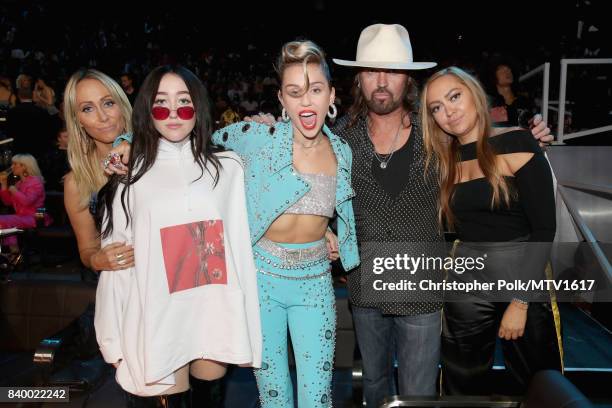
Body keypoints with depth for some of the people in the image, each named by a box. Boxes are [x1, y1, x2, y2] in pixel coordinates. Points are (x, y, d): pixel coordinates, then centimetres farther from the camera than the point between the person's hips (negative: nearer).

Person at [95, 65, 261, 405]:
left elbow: (241, 246, 6)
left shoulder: (228, 167, 2)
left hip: (216, 313, 1)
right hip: (157, 317, -1)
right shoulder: (130, 176, 1)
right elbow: (115, 260, 2)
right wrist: (114, 341, 2)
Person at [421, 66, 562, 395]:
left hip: (521, 282, -3)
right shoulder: (444, 161, 5)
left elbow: (544, 229, -12)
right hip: (465, 289, 4)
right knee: (465, 386, 16)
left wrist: (520, 302, -14)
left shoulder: (515, 143, -9)